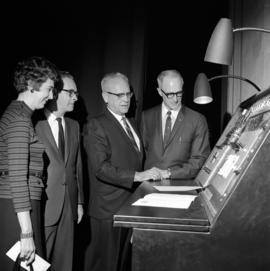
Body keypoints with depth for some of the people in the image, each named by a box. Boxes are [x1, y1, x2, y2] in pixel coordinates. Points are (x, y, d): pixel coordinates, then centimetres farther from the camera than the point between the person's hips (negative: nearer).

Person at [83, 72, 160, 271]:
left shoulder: (131, 124, 15)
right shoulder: (96, 126, -13)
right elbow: (101, 168, -23)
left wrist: (148, 174, 8)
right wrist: (137, 176, -27)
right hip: (109, 210, -8)